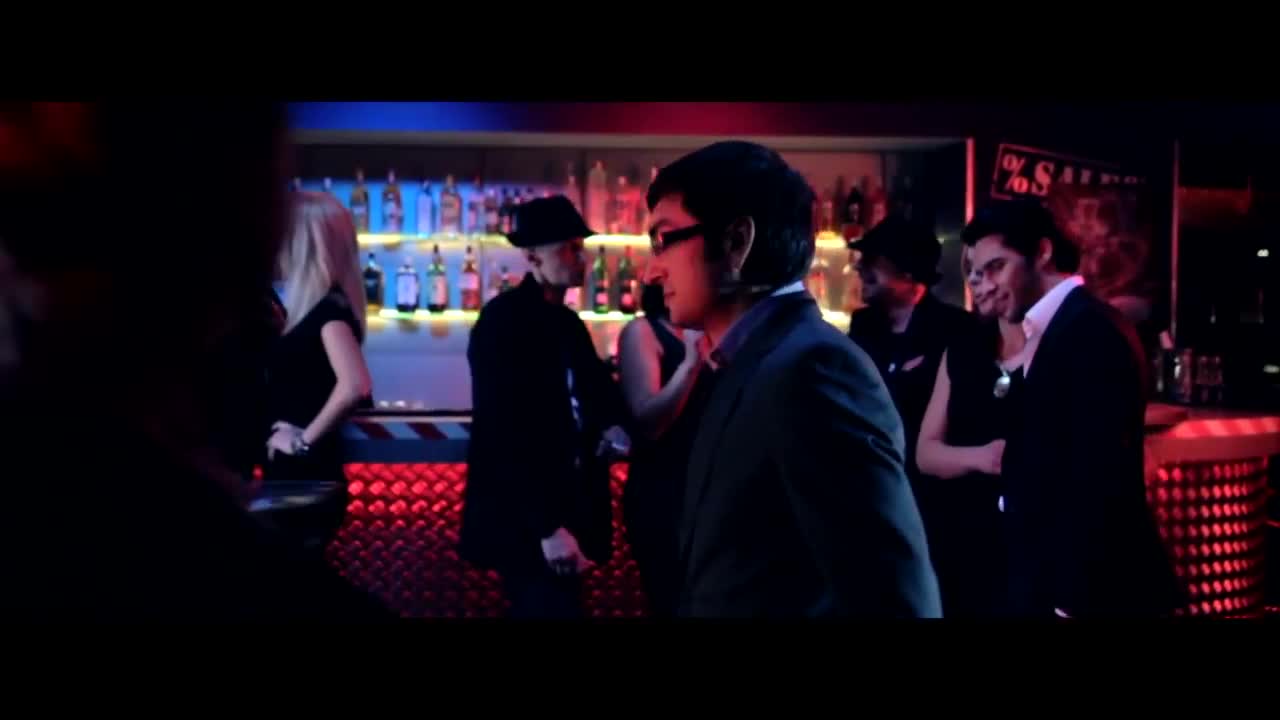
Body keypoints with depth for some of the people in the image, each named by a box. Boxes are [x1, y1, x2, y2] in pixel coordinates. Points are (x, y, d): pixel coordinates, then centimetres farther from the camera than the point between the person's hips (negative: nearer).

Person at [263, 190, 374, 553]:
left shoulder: (329, 309, -17)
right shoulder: (312, 306, 10)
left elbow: (355, 385, -32)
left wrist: (305, 439, -21)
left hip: (306, 477, -9)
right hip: (290, 474, 9)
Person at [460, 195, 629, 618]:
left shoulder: (568, 322, 12)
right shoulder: (502, 320, -13)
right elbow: (505, 432, -19)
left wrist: (610, 423, -6)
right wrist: (546, 526, -22)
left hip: (565, 515, 8)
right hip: (524, 524, -8)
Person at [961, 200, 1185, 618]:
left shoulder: (1090, 329, -16)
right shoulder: (1059, 329, 13)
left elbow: (1098, 478, -22)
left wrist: (1072, 599, -21)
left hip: (1087, 588, -9)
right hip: (1052, 579, 9)